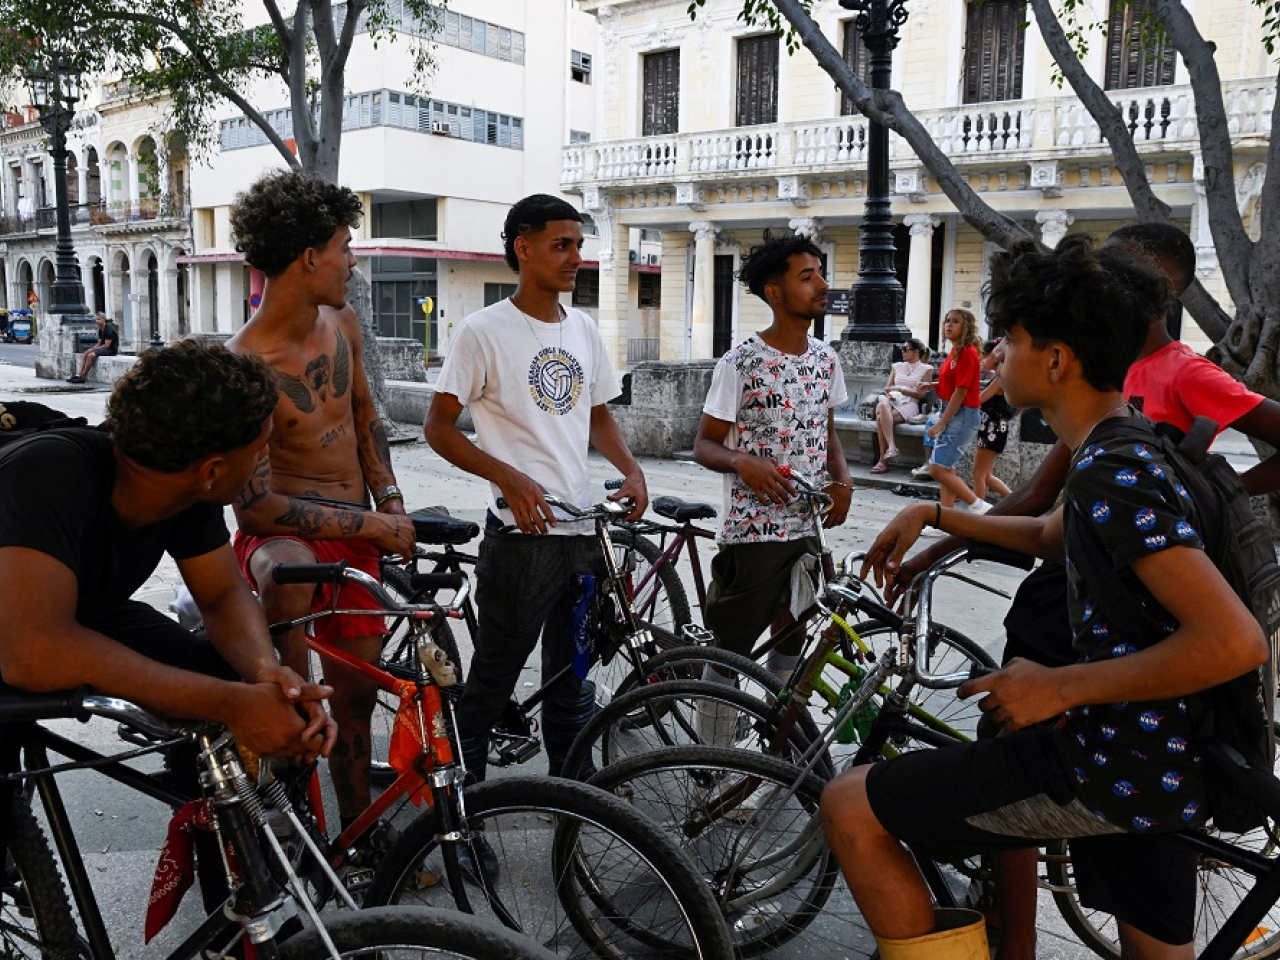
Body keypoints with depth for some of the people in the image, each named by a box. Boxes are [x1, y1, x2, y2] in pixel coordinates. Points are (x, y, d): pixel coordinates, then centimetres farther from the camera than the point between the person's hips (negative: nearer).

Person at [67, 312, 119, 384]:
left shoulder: (109, 329, -17)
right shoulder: (100, 330, 12)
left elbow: (106, 345, -21)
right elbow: (99, 343, 15)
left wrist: (93, 349, -16)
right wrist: (91, 349, -4)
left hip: (111, 349, -10)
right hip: (103, 348, 10)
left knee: (90, 355, -26)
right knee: (84, 355, -2)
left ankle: (82, 377, -19)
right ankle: (78, 375, -13)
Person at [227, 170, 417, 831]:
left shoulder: (342, 322, 0)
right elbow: (256, 507, -21)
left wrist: (390, 500, 3)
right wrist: (374, 525, -17)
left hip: (358, 536, 6)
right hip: (285, 532, -6)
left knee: (357, 690, 12)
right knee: (291, 570, -42)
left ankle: (358, 831, 30)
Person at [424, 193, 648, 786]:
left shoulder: (583, 330, 11)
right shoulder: (484, 331, -8)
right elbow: (438, 426, -8)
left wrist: (630, 468, 3)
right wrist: (509, 477, -20)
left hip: (583, 531, 6)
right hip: (520, 535, -6)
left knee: (573, 671, 16)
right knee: (495, 675, 4)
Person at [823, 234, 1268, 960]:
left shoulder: (1113, 472, -22)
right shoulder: (1126, 448, 10)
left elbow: (1236, 641, -29)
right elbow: (1051, 537, 29)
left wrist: (1058, 687, -22)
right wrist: (934, 516, 23)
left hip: (1117, 766, -10)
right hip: (1166, 768, 10)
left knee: (853, 811, -7)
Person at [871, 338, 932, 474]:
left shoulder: (926, 369, 10)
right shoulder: (897, 366, 25)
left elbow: (922, 394, 1)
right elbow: (887, 387, 21)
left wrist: (900, 389, -7)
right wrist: (889, 393, -4)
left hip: (910, 403, -4)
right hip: (892, 400, 4)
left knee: (881, 418, -33)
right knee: (883, 405, -37)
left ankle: (883, 460, -33)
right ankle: (891, 446, -43)